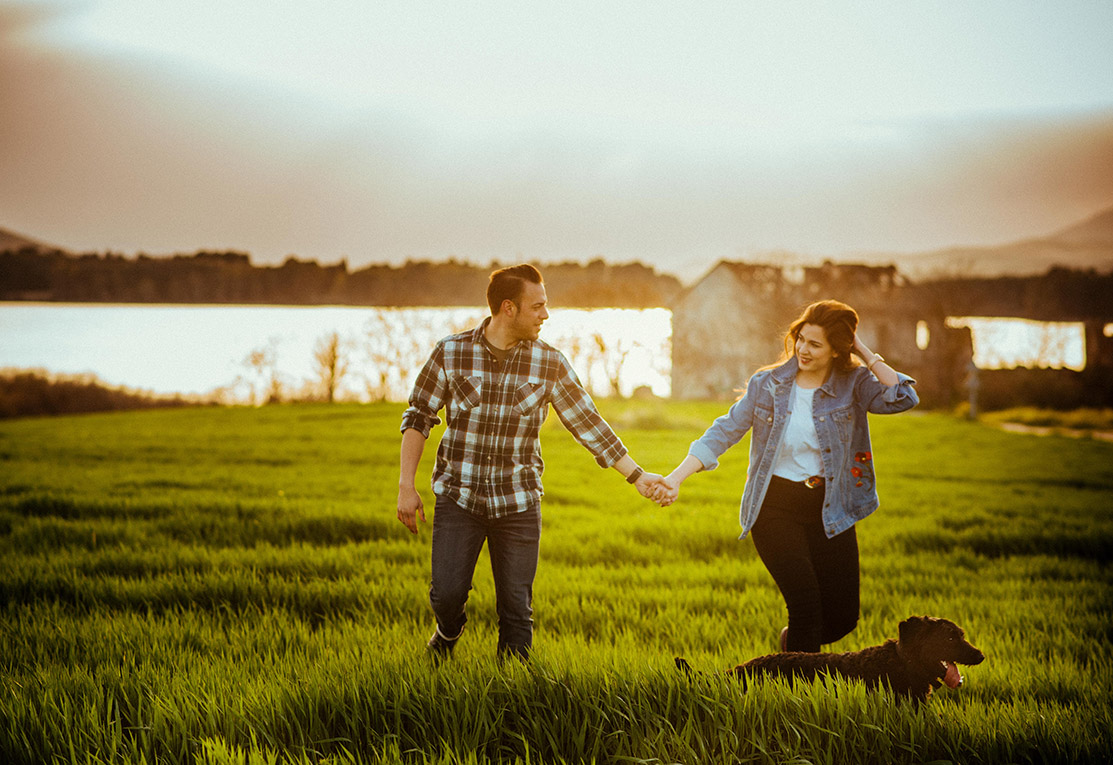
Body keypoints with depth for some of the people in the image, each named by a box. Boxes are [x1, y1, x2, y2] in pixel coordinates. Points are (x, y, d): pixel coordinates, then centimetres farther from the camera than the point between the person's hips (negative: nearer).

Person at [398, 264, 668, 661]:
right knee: (447, 593, -9)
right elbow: (418, 417, 2)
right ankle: (448, 633, 26)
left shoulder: (549, 364, -3)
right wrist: (406, 487, -4)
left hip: (518, 503, 1)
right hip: (458, 495, -1)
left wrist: (637, 476, 3)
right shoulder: (450, 353, -5)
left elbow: (588, 423, 4)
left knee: (516, 609, 0)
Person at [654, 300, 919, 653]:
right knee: (806, 604, -17)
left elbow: (903, 398, -20)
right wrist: (676, 477, -14)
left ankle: (792, 643, 38)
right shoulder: (766, 385, -2)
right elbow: (724, 432, -3)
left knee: (843, 617, 6)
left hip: (830, 509, 2)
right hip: (775, 507, -2)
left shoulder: (853, 384, -2)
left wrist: (864, 353, -12)